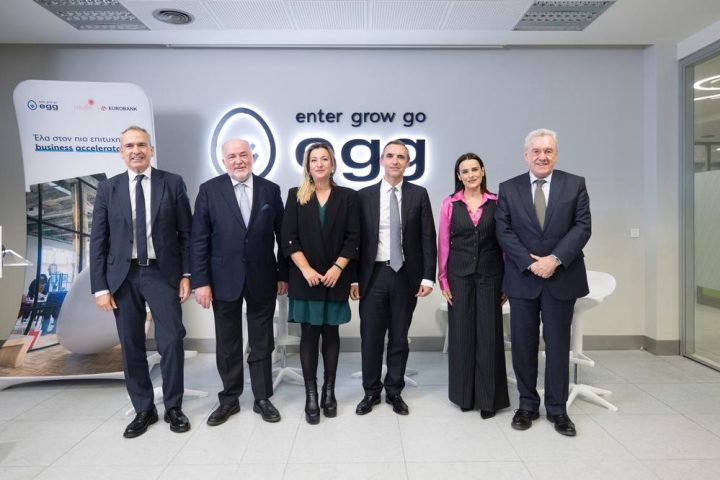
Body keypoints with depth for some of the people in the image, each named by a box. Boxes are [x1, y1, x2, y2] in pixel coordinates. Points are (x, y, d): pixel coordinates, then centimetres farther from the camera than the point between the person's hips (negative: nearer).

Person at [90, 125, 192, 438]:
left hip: (162, 274, -2)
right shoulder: (108, 189, 5)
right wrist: (100, 286, -1)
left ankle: (173, 407, 17)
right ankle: (144, 410, 24)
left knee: (171, 342, -2)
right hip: (123, 276, 2)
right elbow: (98, 240, 4)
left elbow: (186, 233, 2)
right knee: (131, 346, 9)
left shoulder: (173, 183, 1)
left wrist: (186, 274, -4)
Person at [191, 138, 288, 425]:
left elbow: (282, 235, 5)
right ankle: (229, 399, 28)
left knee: (262, 343, 10)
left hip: (263, 279, 1)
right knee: (227, 344, 11)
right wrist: (201, 281, -8)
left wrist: (283, 274, 2)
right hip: (224, 279, 0)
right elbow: (199, 240, -4)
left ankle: (262, 399, 25)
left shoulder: (270, 190, 2)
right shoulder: (209, 190, -1)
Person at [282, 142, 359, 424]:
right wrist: (306, 269, -12)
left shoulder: (348, 197, 5)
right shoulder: (296, 196, 4)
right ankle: (311, 395, 12)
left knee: (331, 333, 8)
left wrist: (337, 268, -11)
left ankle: (329, 391, 19)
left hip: (335, 278, 1)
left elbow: (353, 238, 0)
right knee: (309, 334, 3)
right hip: (305, 278, 0)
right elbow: (289, 238, -1)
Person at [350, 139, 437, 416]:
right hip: (373, 275, 0)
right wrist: (353, 278, -1)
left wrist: (428, 276, -6)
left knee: (399, 338, 11)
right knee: (371, 337, 7)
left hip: (406, 275, 0)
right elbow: (356, 239, 3)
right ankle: (371, 392, 24)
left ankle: (394, 392, 27)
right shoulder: (364, 195, 3)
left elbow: (428, 238, 1)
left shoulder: (419, 194, 3)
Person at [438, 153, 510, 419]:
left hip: (489, 274, 0)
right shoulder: (450, 203, 2)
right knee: (461, 332, 7)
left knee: (489, 333, 3)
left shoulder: (495, 203, 3)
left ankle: (488, 397, 17)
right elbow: (443, 243, 3)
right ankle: (464, 394, 22)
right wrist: (443, 279, -1)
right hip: (459, 274, 0)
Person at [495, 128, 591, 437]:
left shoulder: (575, 185, 4)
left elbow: (582, 227, -3)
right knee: (523, 345, 8)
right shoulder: (508, 189, 4)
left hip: (562, 278, 0)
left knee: (558, 345, 9)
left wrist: (555, 259, -16)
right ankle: (527, 405, 23)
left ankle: (557, 409, 22)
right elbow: (503, 231, -2)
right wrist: (531, 263, -13)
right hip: (523, 278, 1)